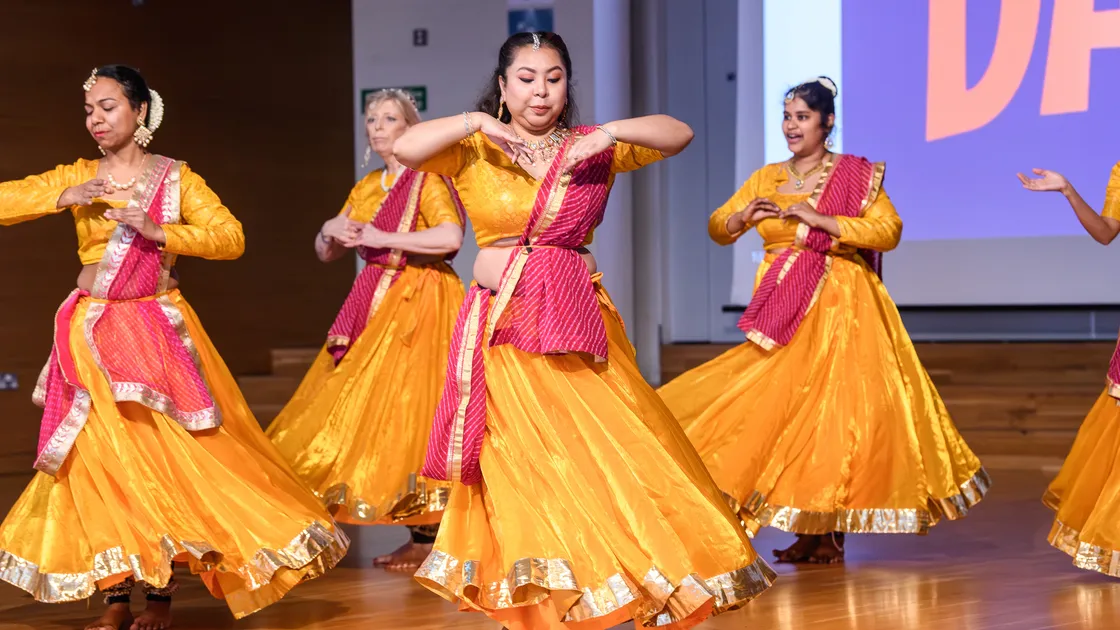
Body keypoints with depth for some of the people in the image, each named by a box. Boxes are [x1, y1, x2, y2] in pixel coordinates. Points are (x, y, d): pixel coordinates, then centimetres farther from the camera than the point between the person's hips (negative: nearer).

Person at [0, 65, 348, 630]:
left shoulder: (174, 177, 2)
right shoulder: (77, 178, 6)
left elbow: (231, 238, -7)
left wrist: (156, 230, -18)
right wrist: (63, 199, -13)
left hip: (158, 332, -2)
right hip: (92, 334, 2)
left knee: (167, 452, -5)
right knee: (99, 457, -1)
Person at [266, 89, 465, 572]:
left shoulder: (427, 181, -5)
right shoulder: (367, 188, 18)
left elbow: (451, 237, -22)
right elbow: (325, 253, 22)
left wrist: (383, 238, -17)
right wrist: (330, 231, -2)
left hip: (420, 305, -8)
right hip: (375, 307, 8)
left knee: (411, 406, -11)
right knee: (368, 409, 3)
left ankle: (426, 540, -7)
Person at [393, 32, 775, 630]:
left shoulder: (591, 149, 9)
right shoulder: (474, 151, 4)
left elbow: (678, 134, 2)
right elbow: (404, 148, -10)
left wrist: (610, 132, -13)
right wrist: (475, 124, -19)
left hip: (579, 324, 2)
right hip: (503, 327, -1)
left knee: (612, 449, -2)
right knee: (524, 461, -3)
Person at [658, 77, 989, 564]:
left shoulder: (855, 175, -1)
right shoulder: (766, 179, 13)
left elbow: (889, 230, -12)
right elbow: (717, 229, 15)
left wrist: (821, 219, -18)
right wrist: (743, 217, -8)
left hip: (839, 306, -5)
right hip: (781, 311, 5)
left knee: (831, 406, -8)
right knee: (783, 407, 0)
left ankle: (830, 534, -2)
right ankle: (806, 532, 7)